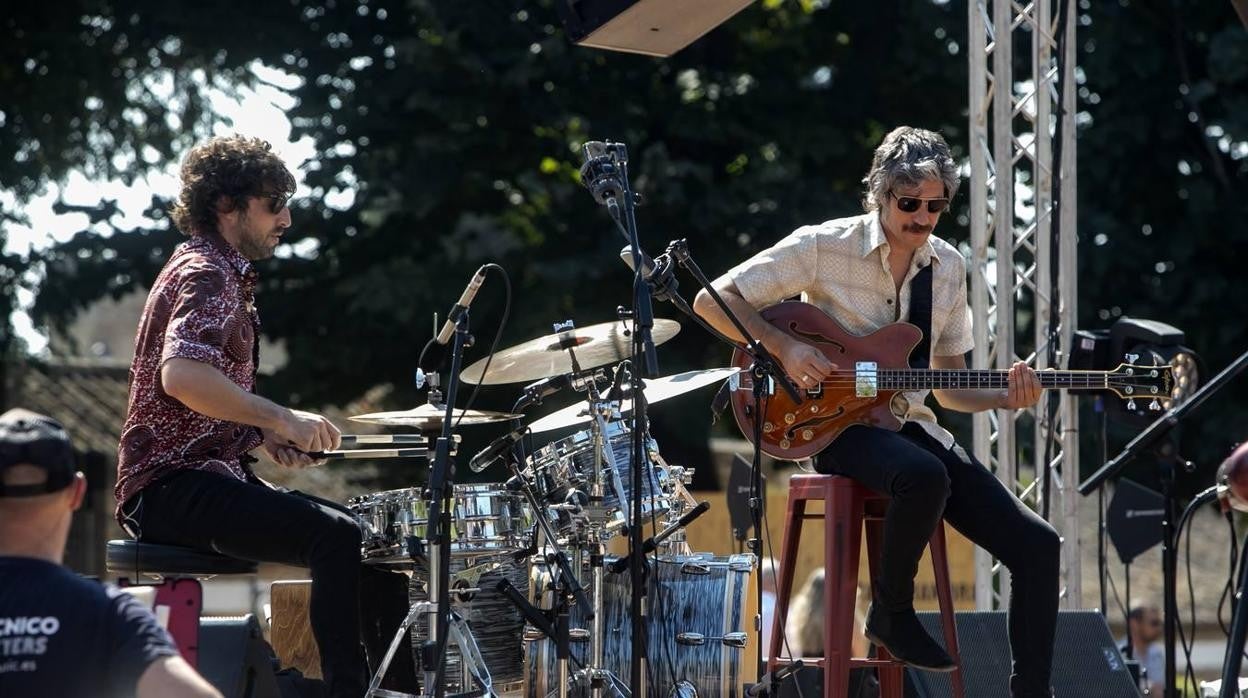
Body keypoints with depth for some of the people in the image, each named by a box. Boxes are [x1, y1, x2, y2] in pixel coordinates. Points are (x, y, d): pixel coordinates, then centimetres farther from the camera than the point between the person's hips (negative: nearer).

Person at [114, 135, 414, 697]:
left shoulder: (225, 276, 21)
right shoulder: (206, 275, -12)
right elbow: (181, 375, -31)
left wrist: (266, 435, 11)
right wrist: (279, 419, -26)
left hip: (214, 473, 11)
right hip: (173, 486, -11)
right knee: (336, 539, -27)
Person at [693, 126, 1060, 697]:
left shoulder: (948, 268, 9)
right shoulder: (825, 246, -7)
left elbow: (948, 387, 14)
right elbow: (713, 300, -9)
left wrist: (1004, 397, -6)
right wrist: (783, 347, -21)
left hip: (910, 427, 6)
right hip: (836, 424, -6)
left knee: (1037, 545, -11)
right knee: (926, 477, -40)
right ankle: (891, 613, -14)